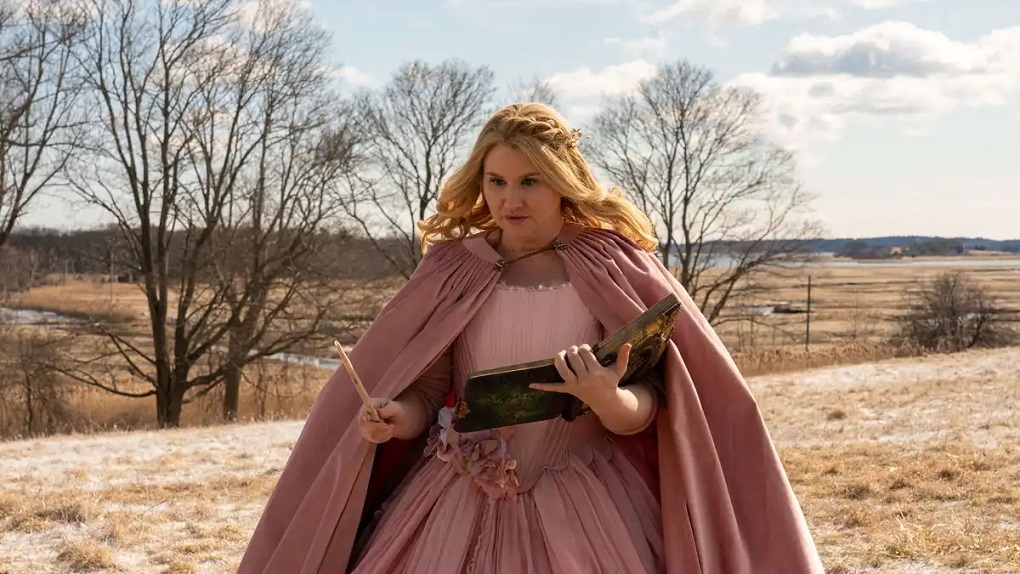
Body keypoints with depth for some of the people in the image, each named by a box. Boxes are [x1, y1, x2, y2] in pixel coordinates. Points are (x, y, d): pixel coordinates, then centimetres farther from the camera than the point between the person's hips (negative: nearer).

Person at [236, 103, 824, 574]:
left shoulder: (614, 268, -4)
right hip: (459, 505, 2)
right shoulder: (452, 270, 0)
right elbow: (426, 392, 5)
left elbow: (644, 412, -7)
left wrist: (607, 398, -28)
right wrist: (395, 418, -16)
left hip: (587, 513, -1)